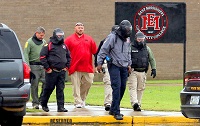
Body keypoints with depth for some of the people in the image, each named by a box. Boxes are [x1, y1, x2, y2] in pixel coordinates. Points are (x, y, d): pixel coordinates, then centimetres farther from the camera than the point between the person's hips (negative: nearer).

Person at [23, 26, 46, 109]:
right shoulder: (30, 42, -1)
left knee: (46, 82, -9)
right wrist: (27, 66, -15)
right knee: (34, 85, -1)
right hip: (34, 66, -4)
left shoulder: (44, 42, 15)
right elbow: (26, 54, -6)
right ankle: (35, 102, 5)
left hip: (43, 66, 4)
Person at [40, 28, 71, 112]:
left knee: (60, 89, 1)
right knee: (49, 88, 2)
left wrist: (67, 67, 12)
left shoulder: (64, 46, 14)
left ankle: (60, 107, 1)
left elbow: (68, 57, 25)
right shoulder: (49, 45, -6)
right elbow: (42, 57, -9)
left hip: (62, 71, 5)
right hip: (52, 71, -5)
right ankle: (43, 104, 20)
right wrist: (47, 68, -11)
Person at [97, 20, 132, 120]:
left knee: (122, 88, 5)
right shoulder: (112, 37, -9)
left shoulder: (127, 41, 14)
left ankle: (113, 109, 17)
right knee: (117, 87, -16)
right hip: (114, 66, -7)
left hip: (124, 67, 7)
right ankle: (116, 112, -17)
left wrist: (129, 64, 23)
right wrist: (99, 63, -10)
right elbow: (103, 50, -8)